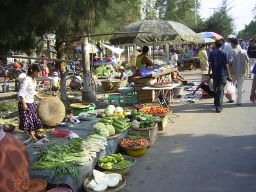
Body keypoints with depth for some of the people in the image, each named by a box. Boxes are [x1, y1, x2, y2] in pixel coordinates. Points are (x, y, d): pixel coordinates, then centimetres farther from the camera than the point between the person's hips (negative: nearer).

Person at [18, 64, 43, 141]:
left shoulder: (33, 79, 5)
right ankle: (32, 135, 13)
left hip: (32, 102, 9)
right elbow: (21, 93, -23)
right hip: (26, 103, -9)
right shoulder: (26, 80, -21)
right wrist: (24, 104, -26)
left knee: (35, 118, 16)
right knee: (28, 120, 2)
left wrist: (40, 98, 19)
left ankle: (35, 133, 31)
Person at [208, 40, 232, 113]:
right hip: (222, 74, -2)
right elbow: (226, 65, -5)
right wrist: (229, 75, -1)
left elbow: (210, 64, -3)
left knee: (215, 89, 19)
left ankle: (216, 103, 33)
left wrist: (209, 73, 6)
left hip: (215, 74, 2)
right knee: (220, 90, -3)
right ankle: (218, 106, -10)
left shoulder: (212, 53, -2)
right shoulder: (224, 54, -5)